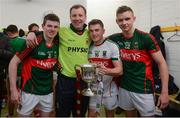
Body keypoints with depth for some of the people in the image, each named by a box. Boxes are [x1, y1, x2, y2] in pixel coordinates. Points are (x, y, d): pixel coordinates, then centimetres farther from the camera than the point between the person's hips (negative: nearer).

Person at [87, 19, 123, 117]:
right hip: (94, 87, 3)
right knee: (91, 114, 9)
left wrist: (107, 71, -40)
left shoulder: (112, 46, -16)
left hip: (109, 87, -2)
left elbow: (119, 70, -21)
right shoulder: (88, 47, -2)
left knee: (110, 113, 18)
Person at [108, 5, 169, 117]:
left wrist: (164, 92, -16)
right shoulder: (115, 39, -1)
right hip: (124, 87, 4)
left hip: (143, 89, -4)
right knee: (129, 114, 20)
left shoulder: (146, 38, -14)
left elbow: (161, 63, -12)